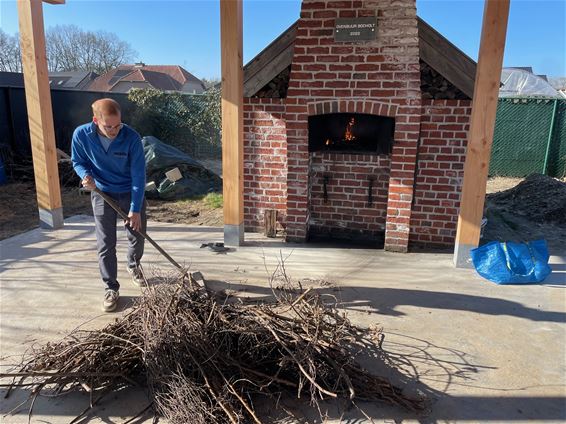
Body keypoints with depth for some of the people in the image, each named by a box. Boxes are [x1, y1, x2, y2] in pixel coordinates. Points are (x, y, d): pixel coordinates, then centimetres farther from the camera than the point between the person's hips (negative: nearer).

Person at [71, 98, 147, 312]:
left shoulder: (132, 138, -25)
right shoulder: (81, 135, -19)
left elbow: (138, 175, -20)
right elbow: (78, 162, 0)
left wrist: (135, 209, -21)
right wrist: (86, 175, -24)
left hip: (131, 192, 0)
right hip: (102, 194, 1)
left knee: (137, 235, 13)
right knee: (105, 245, 1)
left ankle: (134, 266, 43)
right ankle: (111, 288, 16)